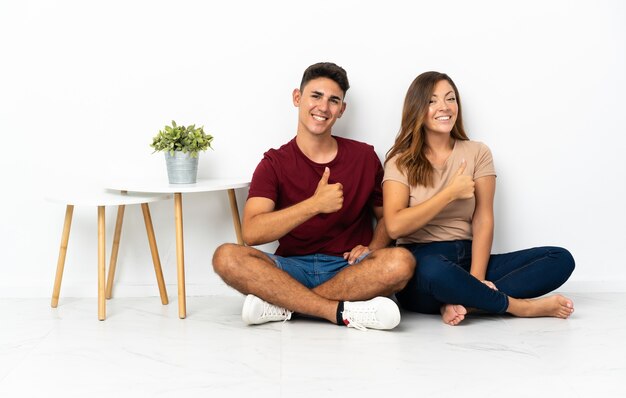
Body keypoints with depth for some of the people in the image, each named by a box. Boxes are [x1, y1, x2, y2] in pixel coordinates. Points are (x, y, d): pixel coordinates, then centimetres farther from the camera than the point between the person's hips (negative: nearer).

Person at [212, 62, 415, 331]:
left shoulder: (364, 157, 8)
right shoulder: (274, 164, 3)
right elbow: (252, 233, -12)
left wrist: (371, 249, -5)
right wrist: (315, 204, -21)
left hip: (349, 269, 1)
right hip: (292, 268, 0)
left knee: (401, 261, -30)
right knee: (227, 257, -27)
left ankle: (281, 305, -23)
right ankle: (344, 312, -30)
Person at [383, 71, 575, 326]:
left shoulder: (477, 153, 11)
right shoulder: (401, 162, 4)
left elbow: (483, 221, 0)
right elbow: (394, 226, -12)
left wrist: (475, 281, -14)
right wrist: (451, 193, -10)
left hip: (467, 257, 4)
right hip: (422, 260, -4)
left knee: (561, 259, -14)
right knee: (435, 271, -41)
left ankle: (463, 301, -26)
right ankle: (523, 306, -18)